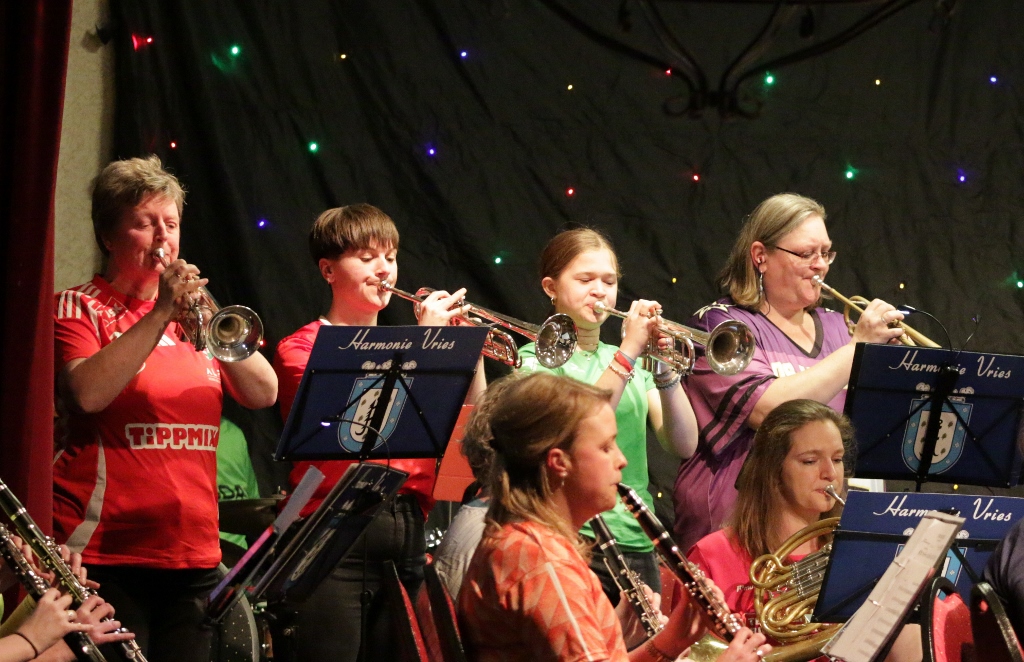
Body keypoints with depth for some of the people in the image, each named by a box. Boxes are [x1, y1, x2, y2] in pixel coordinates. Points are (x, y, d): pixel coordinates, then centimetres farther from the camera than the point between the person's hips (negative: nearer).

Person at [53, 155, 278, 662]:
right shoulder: (81, 308, 2)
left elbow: (264, 394, 6)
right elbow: (87, 394, -17)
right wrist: (160, 315, -18)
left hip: (193, 553, 5)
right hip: (106, 556, -5)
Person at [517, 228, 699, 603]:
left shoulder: (632, 361, 15)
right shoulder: (538, 358, 1)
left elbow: (683, 445, 3)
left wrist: (665, 372, -12)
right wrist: (628, 352, -19)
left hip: (638, 542, 5)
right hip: (573, 541, -5)